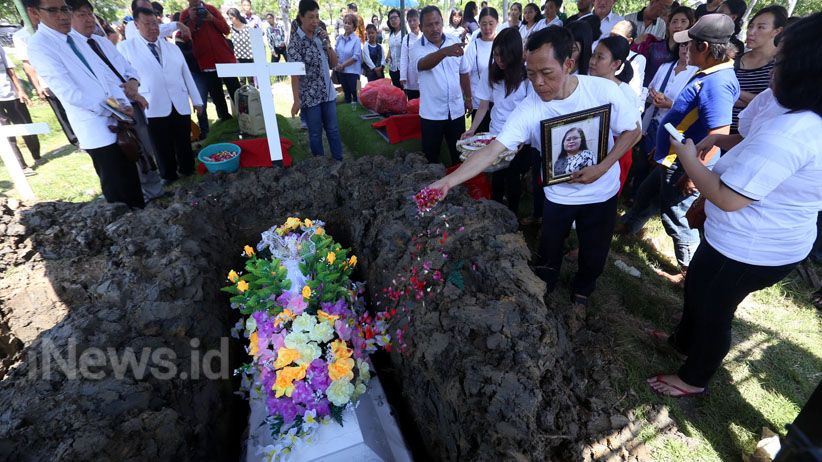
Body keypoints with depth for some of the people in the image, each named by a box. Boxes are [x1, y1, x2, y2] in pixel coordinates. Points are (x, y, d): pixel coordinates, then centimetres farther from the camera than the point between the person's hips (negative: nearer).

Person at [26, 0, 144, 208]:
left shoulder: (77, 40, 13)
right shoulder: (39, 45, -9)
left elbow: (106, 73, 11)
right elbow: (68, 92, -17)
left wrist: (123, 103, -5)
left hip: (117, 121, 7)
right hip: (97, 128, -7)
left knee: (132, 179, 15)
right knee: (117, 187, 4)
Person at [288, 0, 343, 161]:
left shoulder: (321, 36, 6)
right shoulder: (296, 42, -11)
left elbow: (334, 64, 9)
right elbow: (294, 73, -14)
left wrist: (327, 44, -6)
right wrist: (296, 100, -19)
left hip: (328, 93, 6)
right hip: (310, 96, -5)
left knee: (333, 130, 12)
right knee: (315, 134, 7)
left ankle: (339, 161, 24)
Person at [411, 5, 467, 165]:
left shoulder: (454, 41, 2)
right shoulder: (417, 48, -9)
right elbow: (423, 65, -32)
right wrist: (444, 51, -50)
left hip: (456, 109, 3)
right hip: (432, 112, -3)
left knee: (459, 153, 14)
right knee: (431, 155, 7)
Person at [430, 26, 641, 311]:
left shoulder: (604, 90, -20)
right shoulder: (529, 111, -23)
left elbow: (632, 131, -7)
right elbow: (491, 151, -29)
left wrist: (602, 167, -22)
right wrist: (448, 181, -41)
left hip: (601, 192, 1)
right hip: (558, 195, 0)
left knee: (593, 255, 17)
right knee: (549, 252, 16)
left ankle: (581, 293, 48)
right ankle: (544, 290, 48)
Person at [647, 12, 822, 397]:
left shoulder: (790, 131, -32)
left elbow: (727, 198, -31)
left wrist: (688, 158, -17)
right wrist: (723, 140, 4)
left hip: (748, 251, -9)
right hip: (775, 243, 9)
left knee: (713, 308, 12)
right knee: (698, 288, 28)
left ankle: (693, 379, 37)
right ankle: (684, 340, 53)